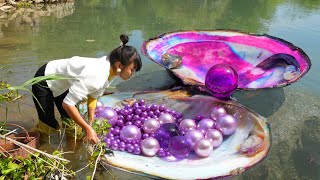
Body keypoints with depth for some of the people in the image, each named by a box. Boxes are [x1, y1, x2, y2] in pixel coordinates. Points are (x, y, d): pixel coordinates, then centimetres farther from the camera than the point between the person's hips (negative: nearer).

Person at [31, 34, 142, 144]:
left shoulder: (109, 70, -14)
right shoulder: (95, 76, -41)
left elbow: (93, 96, -1)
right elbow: (67, 104, -37)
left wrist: (90, 124, -3)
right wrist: (88, 129, -31)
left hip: (63, 84, 8)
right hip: (44, 81, -8)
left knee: (71, 122, 10)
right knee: (49, 126, -5)